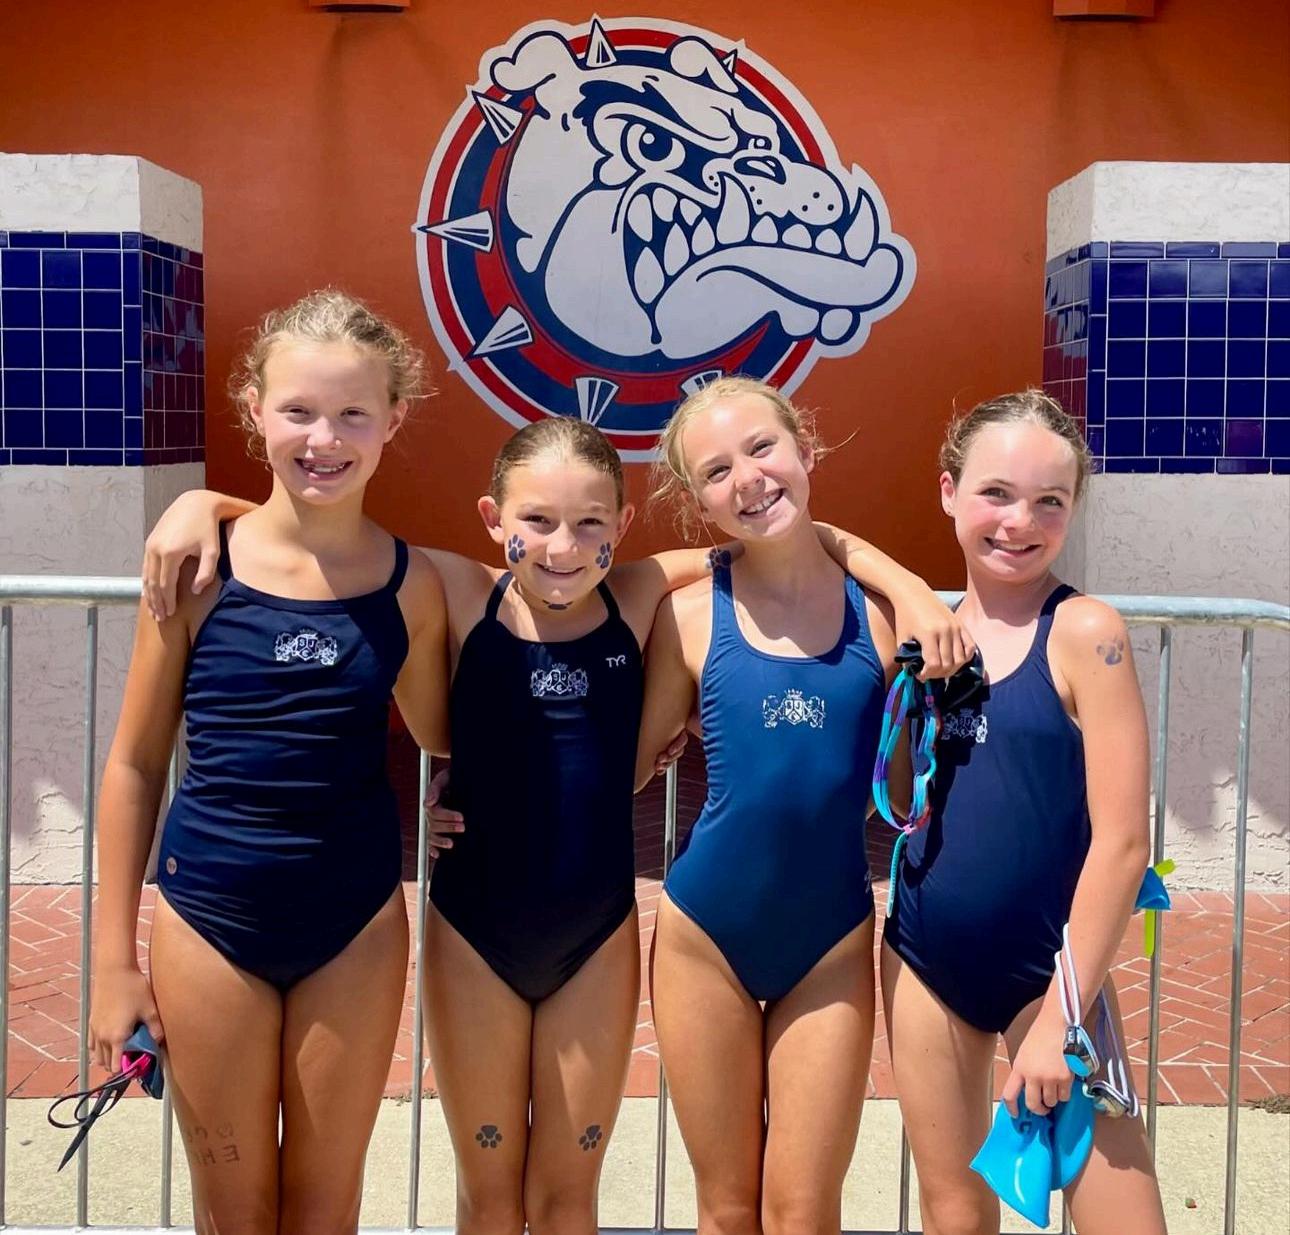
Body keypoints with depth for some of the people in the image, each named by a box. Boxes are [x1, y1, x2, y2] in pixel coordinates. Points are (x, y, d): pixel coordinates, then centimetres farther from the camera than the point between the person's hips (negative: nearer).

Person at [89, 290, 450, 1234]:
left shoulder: (411, 583, -6)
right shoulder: (198, 569, -9)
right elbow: (134, 765, -3)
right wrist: (114, 955, -2)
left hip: (356, 926, 1)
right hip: (209, 919, -1)